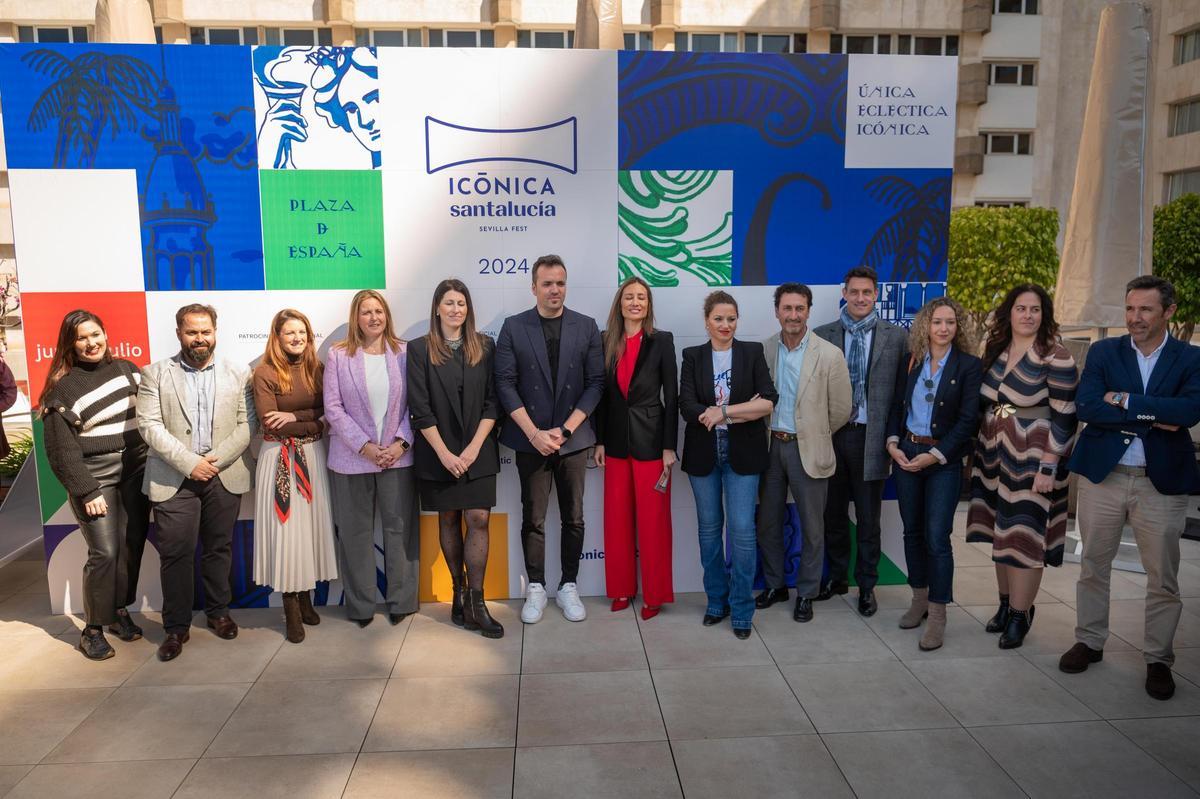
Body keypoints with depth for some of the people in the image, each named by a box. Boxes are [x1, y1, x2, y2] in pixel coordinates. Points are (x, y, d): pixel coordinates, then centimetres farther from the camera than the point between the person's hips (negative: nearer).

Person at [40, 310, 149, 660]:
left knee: (132, 545, 6)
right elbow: (61, 450, -7)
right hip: (94, 476, -4)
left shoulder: (127, 369, 8)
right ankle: (92, 629, 6)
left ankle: (119, 611, 25)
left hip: (135, 471, 4)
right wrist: (86, 492, -11)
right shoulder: (62, 387, -5)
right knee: (104, 552, -8)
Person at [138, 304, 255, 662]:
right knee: (176, 553, 0)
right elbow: (149, 425, -5)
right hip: (174, 478, -1)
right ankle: (176, 626, 12)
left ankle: (218, 612, 27)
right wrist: (189, 462, -13)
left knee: (219, 548, 11)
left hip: (225, 477, 1)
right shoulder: (156, 374, 3)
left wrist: (217, 460, -10)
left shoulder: (238, 374, 6)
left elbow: (247, 424, 1)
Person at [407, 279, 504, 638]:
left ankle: (475, 602, 1)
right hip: (438, 453, 0)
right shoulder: (420, 349, -1)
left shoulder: (485, 347, 4)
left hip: (478, 451, 1)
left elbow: (492, 402, 0)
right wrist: (444, 453, -11)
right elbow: (420, 407, -5)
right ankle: (459, 591, 23)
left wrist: (473, 448, -9)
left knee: (478, 519, -5)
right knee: (448, 519, 9)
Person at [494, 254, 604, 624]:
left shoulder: (586, 327, 2)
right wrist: (534, 433, -12)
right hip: (531, 439, -1)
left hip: (573, 438, 1)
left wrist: (565, 430, -9)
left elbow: (595, 383, -1)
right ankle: (536, 588, 21)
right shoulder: (513, 327, 0)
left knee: (574, 519, 8)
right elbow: (505, 384, -4)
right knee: (533, 520, 7)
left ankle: (568, 586, 23)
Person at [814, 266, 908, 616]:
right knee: (833, 512, 14)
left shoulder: (896, 337, 0)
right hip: (831, 436, 2)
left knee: (868, 518, 8)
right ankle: (837, 576, 31)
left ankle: (866, 585, 24)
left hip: (870, 437, -1)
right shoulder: (822, 336, 3)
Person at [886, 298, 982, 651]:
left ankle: (937, 616, 3)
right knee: (912, 530, 12)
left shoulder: (969, 365, -6)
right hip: (906, 453, 4)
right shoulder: (911, 361, 6)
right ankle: (919, 598, 27)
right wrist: (893, 442, -5)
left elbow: (968, 420, -10)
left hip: (944, 460, -4)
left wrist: (934, 456, -15)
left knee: (937, 536, -6)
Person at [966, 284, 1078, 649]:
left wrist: (1048, 468, -17)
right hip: (993, 456, 6)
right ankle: (1006, 603, 27)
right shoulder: (994, 352, 7)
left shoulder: (1055, 357, -12)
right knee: (1000, 532, 13)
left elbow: (1064, 417, -13)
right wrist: (976, 454, 11)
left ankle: (1020, 614, 13)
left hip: (1032, 460, -6)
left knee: (1024, 535, 0)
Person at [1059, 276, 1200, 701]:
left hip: (1162, 481, -1)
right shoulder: (1103, 352, 2)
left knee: (1163, 579, 7)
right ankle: (1089, 641, 29)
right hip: (1102, 474, 1)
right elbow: (1086, 407, -12)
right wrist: (1150, 417, -16)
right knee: (1093, 567, 13)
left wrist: (1125, 401, -17)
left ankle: (1158, 659, 24)